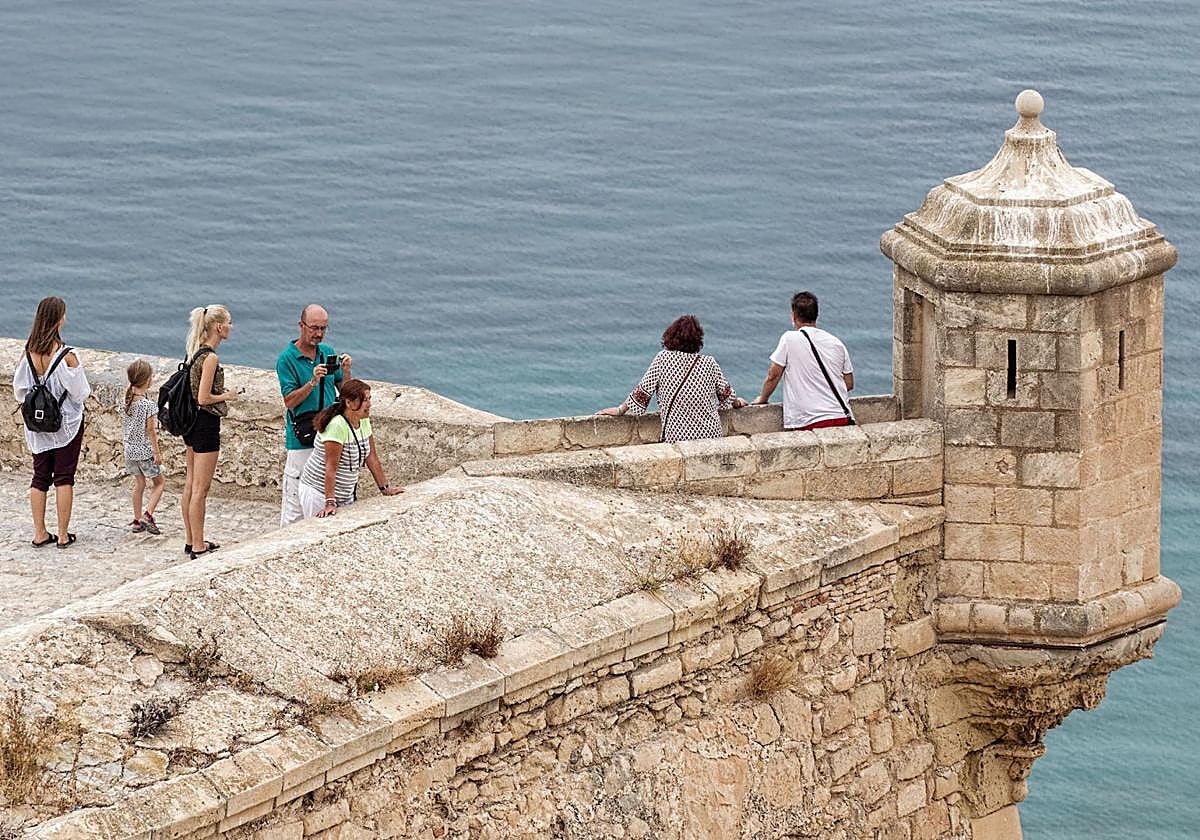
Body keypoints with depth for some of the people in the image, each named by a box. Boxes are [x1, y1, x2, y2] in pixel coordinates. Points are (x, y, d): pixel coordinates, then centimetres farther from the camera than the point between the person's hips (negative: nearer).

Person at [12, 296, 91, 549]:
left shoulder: (29, 354, -7)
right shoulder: (67, 356, -20)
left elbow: (19, 391, 1)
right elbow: (80, 392, -11)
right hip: (67, 424, -4)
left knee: (40, 478, 12)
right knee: (64, 478, 5)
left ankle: (40, 533, 12)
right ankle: (63, 535, 6)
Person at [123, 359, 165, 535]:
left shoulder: (127, 401, -3)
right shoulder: (149, 404, -19)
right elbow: (150, 430, -16)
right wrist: (157, 452, -8)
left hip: (130, 449, 6)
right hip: (145, 451, -6)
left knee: (139, 484, 17)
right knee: (159, 482, 10)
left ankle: (137, 521, 18)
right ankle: (148, 514, -5)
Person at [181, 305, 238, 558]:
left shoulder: (196, 352, 8)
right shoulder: (210, 357, -19)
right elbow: (203, 398, -21)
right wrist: (227, 396, -6)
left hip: (191, 423, 10)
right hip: (206, 423, -10)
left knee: (190, 485, 15)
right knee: (200, 489, -3)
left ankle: (192, 541, 24)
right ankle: (198, 547, 1)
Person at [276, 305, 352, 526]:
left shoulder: (328, 352, 10)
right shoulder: (287, 359, -6)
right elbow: (290, 401, -11)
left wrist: (346, 371, -5)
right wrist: (313, 382, -23)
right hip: (302, 439, -5)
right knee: (296, 499, -5)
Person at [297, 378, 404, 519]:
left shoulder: (364, 421, 2)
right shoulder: (336, 426, -24)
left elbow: (371, 457, 8)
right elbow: (331, 466, -27)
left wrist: (385, 488, 9)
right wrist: (330, 503, -31)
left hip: (345, 494, 8)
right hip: (319, 492, -8)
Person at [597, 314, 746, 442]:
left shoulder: (663, 358, -4)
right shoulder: (709, 364, 0)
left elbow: (643, 391, 0)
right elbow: (726, 395, 14)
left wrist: (620, 410, 13)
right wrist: (737, 402, 37)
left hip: (676, 437, -2)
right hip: (710, 435, 2)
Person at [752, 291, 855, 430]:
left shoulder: (790, 339, 0)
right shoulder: (836, 342, 14)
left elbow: (773, 376, 6)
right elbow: (849, 384, 19)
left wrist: (762, 399, 24)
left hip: (811, 422, -4)